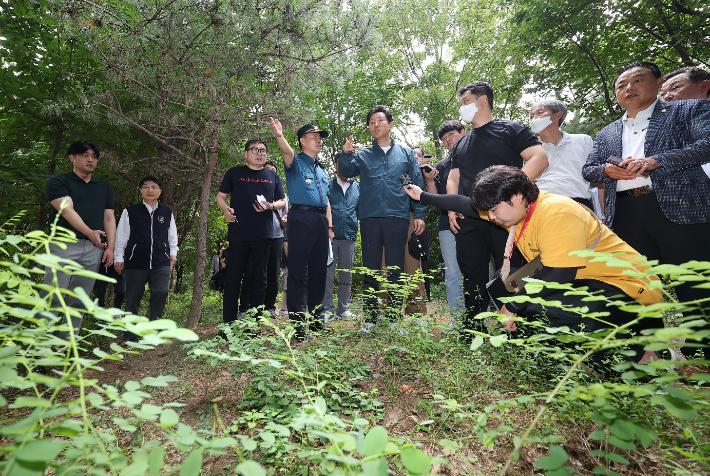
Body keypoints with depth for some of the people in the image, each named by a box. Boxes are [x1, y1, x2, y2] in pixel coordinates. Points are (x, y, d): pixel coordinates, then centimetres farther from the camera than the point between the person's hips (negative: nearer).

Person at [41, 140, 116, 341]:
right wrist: (89, 232, -23)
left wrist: (110, 248, 3)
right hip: (64, 244, -3)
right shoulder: (58, 181, 6)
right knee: (52, 297, -8)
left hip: (94, 248, 4)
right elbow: (67, 210, -9)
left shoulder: (104, 188, 19)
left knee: (79, 300, 5)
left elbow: (109, 218, 14)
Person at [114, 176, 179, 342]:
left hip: (161, 263, 1)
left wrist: (173, 253, 15)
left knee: (161, 294, -10)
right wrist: (119, 258, 6)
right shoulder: (130, 211, 3)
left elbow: (172, 235, 20)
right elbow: (121, 236, 7)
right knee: (133, 298, 5)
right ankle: (130, 334, 22)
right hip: (135, 263, -1)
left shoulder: (167, 212, 11)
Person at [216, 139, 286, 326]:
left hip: (263, 233, 2)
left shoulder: (272, 176, 15)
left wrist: (270, 206, -6)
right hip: (238, 232, -2)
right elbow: (220, 196, 11)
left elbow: (282, 201, 16)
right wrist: (226, 209, -9)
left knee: (259, 278, 5)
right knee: (233, 277, -1)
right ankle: (228, 322, 8)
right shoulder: (234, 173, 10)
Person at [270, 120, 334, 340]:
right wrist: (279, 136, -40)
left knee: (319, 270, 10)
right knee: (298, 270, -6)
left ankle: (317, 317, 21)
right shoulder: (296, 162, 5)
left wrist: (329, 225, 15)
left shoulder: (322, 170, 25)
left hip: (321, 220, 7)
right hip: (301, 218, -7)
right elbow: (287, 152, -19)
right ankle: (297, 321, -1)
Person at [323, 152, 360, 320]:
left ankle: (344, 309, 18)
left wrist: (359, 230, 7)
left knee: (346, 274, 9)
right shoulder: (327, 185, 7)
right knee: (328, 273, -2)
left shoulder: (357, 187, 15)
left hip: (349, 236, 3)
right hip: (330, 235, -3)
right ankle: (327, 309, 6)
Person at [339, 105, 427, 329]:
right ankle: (369, 320, 12)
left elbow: (417, 185, 10)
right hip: (370, 219, 1)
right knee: (370, 272, 4)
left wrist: (420, 214, 0)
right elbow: (346, 171, -1)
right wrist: (346, 154, -20)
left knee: (395, 272, 4)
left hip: (398, 218, 0)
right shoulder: (363, 156, 15)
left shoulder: (406, 153, 14)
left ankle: (394, 320, 14)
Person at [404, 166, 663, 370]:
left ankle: (636, 354, -11)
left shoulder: (558, 213, -27)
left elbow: (557, 276, -31)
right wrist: (422, 196, 16)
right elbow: (465, 204, 10)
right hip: (583, 284, 9)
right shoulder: (514, 207, 0)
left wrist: (513, 306, -19)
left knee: (543, 308, -33)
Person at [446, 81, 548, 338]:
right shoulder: (461, 144, 24)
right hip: (468, 220, 5)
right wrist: (452, 208, 6)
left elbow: (540, 157, -5)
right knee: (473, 278, 7)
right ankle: (471, 337, 16)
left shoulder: (510, 129, 6)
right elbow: (453, 178, 24)